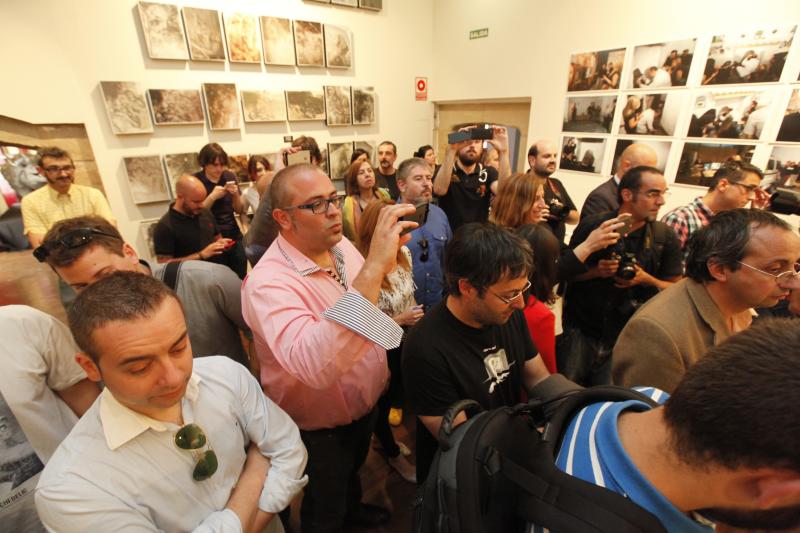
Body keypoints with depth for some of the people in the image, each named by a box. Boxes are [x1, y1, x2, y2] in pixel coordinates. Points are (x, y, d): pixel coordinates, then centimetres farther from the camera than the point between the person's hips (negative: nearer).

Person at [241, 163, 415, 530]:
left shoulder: (341, 245, -9)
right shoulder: (268, 283, -34)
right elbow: (315, 366, -53)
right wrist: (373, 268, -56)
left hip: (365, 403, 7)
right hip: (321, 428, -6)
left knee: (353, 469, 36)